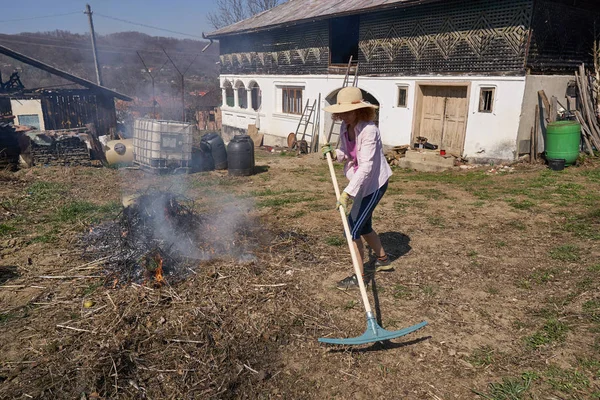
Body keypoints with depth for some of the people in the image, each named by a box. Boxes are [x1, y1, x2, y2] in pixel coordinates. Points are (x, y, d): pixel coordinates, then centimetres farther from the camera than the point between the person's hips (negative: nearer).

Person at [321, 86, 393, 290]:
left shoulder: (369, 130, -26)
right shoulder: (345, 128, -2)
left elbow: (366, 166, -33)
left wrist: (347, 193, -41)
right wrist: (334, 153, -12)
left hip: (374, 184, -9)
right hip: (360, 183, 9)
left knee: (353, 229, -6)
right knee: (363, 227, 21)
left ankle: (360, 276, 11)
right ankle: (383, 259, 46)